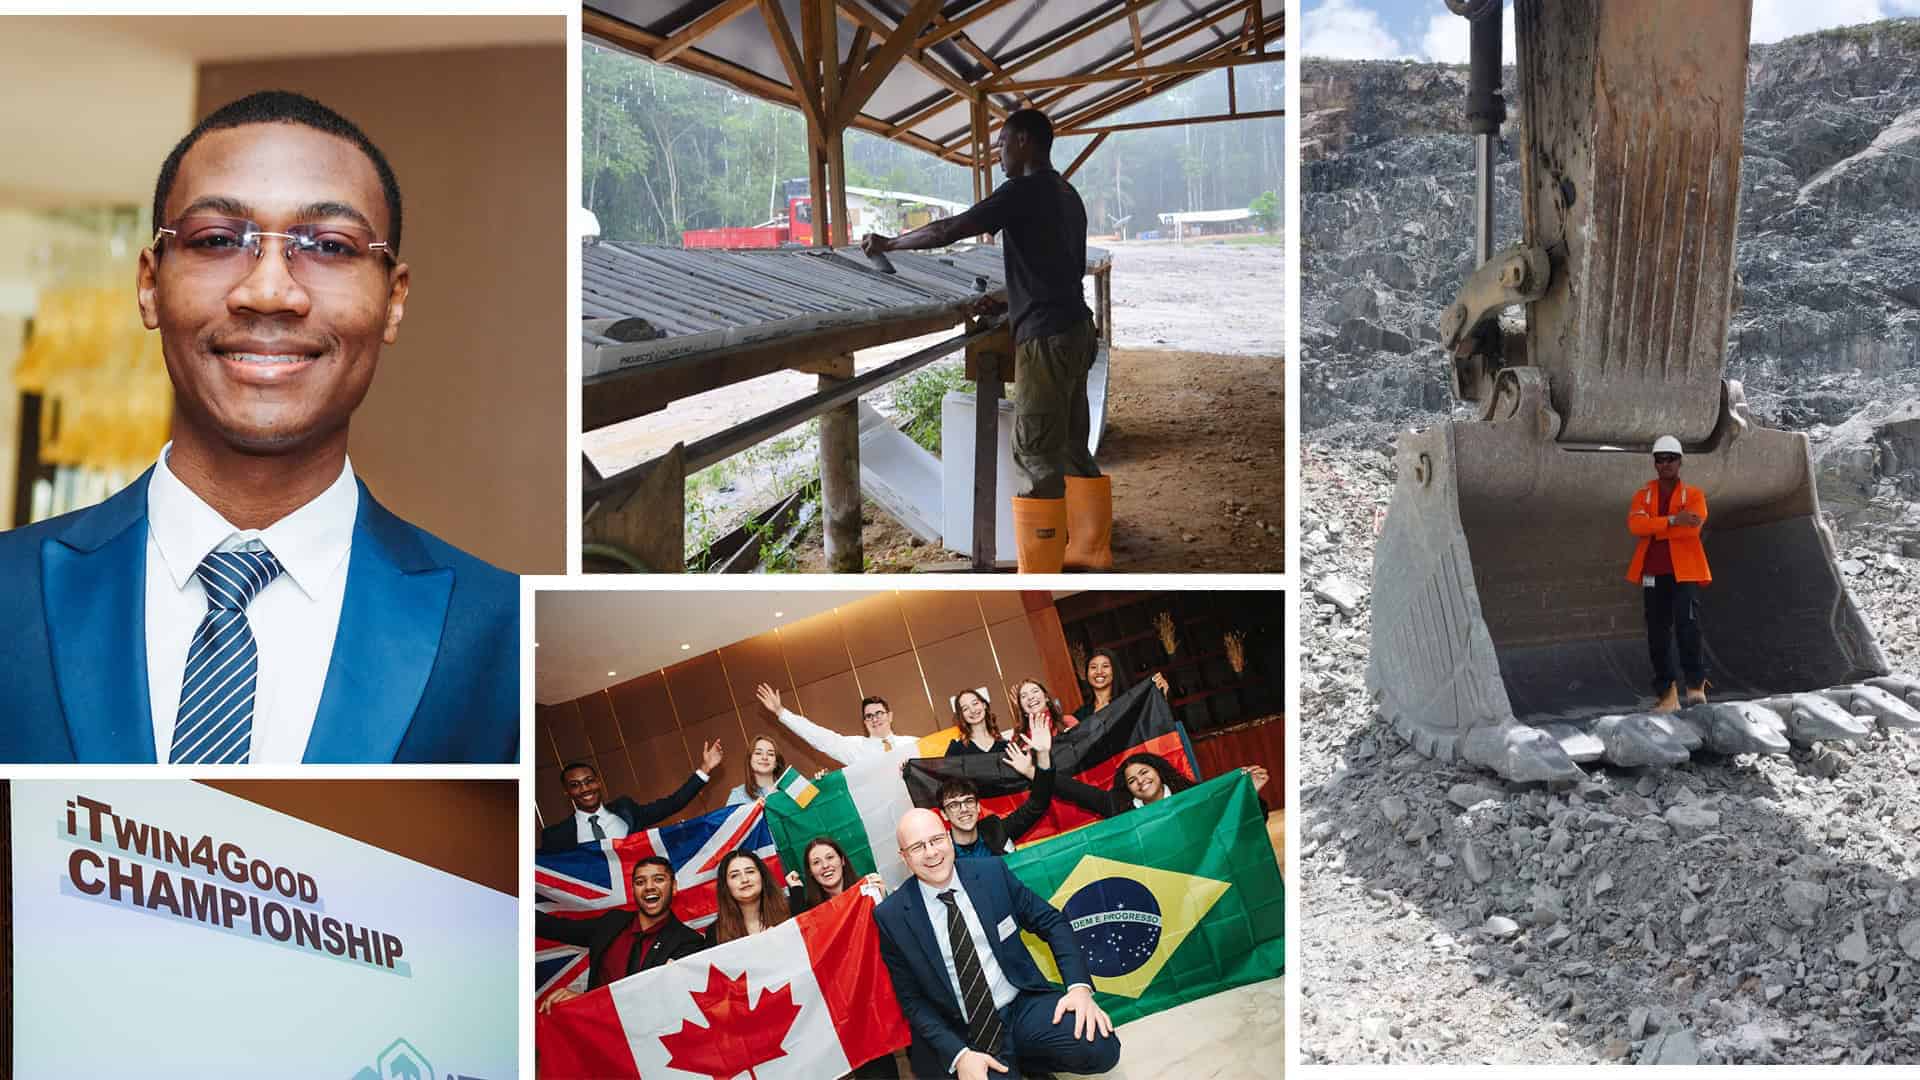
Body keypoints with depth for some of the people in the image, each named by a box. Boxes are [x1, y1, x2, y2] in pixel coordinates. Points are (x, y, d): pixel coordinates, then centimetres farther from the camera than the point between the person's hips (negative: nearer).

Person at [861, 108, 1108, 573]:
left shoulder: (1023, 192, -12)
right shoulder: (1068, 196, 16)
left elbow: (949, 229, -13)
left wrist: (890, 244, -1)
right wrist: (1010, 302, 28)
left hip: (1046, 338, -9)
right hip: (1075, 330, 9)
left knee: (1036, 457, -7)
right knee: (1072, 448, 15)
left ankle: (1038, 579, -5)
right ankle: (1090, 548, 22)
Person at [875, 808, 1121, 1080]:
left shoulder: (992, 873, 0)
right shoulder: (891, 916, -5)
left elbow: (1052, 923, 5)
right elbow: (911, 999, -2)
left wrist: (1079, 987, -11)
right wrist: (958, 1055, -16)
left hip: (1025, 1006, 2)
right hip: (962, 1036, -2)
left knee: (1100, 1046, -24)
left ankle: (1019, 1058, 3)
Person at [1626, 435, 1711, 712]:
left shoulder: (1694, 494, 5)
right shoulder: (1642, 495, 11)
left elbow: (1692, 528, -14)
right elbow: (1635, 524, -10)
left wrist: (1654, 529, -10)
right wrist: (1673, 520, -20)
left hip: (1685, 571, -3)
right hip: (1653, 573, 3)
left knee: (1687, 624, -21)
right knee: (1658, 636, 4)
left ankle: (1696, 685, -8)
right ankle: (1668, 694, 12)